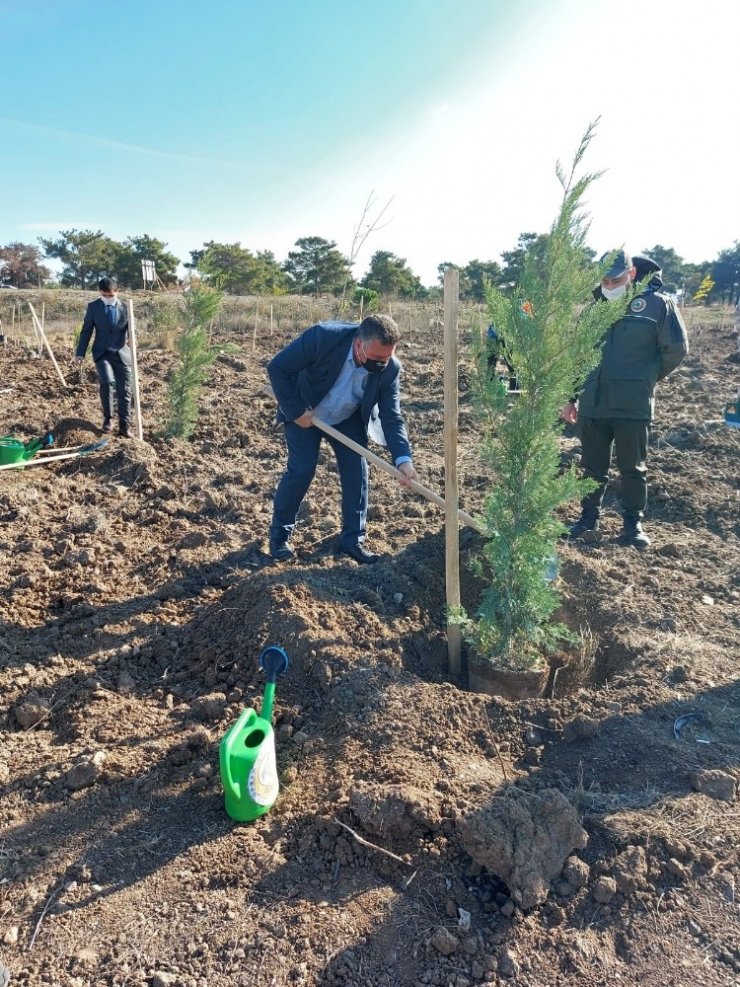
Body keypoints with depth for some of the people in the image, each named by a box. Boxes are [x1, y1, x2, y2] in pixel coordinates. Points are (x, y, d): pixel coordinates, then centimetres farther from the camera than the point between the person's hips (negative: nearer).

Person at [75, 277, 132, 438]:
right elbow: (86, 330, 5)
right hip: (102, 353, -1)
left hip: (121, 353, 1)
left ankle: (125, 426, 7)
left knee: (124, 391, -1)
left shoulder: (125, 307, 1)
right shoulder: (93, 307, 2)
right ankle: (108, 418, -1)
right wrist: (80, 352, -1)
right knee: (107, 382, -22)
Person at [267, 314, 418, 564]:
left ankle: (352, 540, 10)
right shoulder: (322, 337, -35)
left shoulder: (389, 369, -24)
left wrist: (403, 458, -34)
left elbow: (392, 417, -20)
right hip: (304, 412, -3)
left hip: (349, 420, 3)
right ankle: (279, 533, 11)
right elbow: (277, 368, -26)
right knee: (301, 469, -10)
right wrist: (295, 411, -25)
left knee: (357, 470, -4)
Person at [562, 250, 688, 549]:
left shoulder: (657, 304, -3)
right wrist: (570, 397, 12)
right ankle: (589, 516, 25)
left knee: (633, 467, 6)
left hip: (633, 406, -3)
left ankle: (633, 523, 19)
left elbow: (676, 348, 0)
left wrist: (646, 378, 8)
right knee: (592, 466, 11)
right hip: (592, 403, 4)